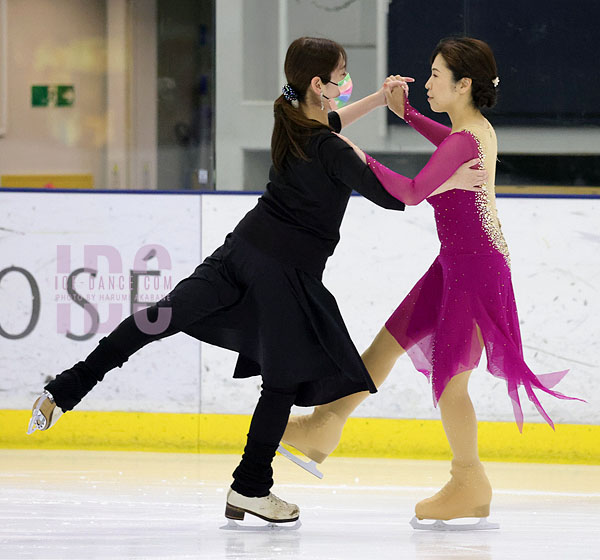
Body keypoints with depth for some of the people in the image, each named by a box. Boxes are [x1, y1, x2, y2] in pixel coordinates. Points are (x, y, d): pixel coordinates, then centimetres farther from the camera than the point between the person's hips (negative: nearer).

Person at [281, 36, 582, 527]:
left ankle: (470, 487, 14)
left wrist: (359, 157, -31)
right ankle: (325, 427, 27)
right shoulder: (480, 129, 5)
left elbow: (412, 193, -35)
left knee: (449, 379, 0)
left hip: (475, 267, -10)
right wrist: (406, 113, 21)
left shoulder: (465, 141, -24)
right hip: (457, 264, 10)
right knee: (390, 341, 16)